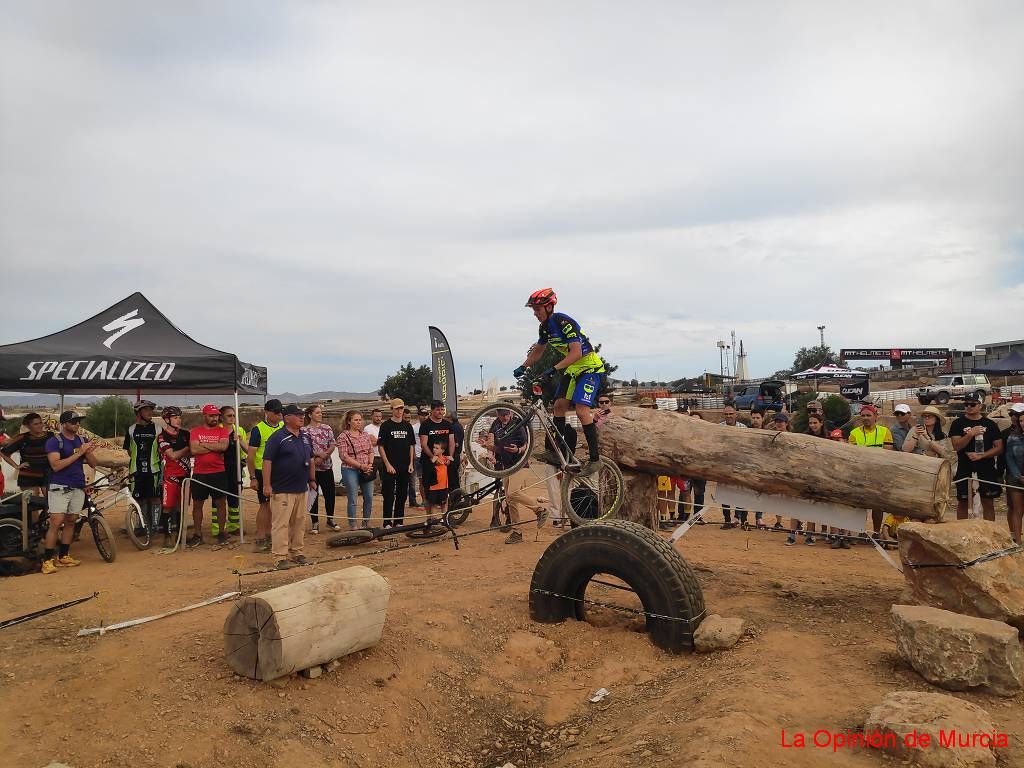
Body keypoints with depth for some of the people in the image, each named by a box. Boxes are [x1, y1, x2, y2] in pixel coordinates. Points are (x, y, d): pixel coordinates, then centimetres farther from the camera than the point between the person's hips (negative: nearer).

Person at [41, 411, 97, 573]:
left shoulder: (82, 440, 12)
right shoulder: (54, 441, -5)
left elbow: (93, 464, 9)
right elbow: (56, 465, -17)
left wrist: (89, 452, -11)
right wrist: (78, 453, -20)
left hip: (78, 487, 5)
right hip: (59, 487, -5)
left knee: (71, 522, 8)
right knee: (56, 523, -11)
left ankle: (63, 556, 17)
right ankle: (47, 560, -6)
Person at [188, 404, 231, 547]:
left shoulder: (223, 431, 3)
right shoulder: (195, 432, 4)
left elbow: (224, 446, -16)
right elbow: (194, 449, -11)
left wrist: (204, 444, -10)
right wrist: (215, 447, -10)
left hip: (218, 472, -1)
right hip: (199, 474, 1)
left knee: (220, 503, 5)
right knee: (197, 504, 8)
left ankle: (221, 532, 17)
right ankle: (197, 534, 18)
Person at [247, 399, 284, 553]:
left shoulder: (283, 427, 8)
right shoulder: (258, 429, -9)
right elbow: (250, 455, -10)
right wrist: (252, 478, -13)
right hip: (262, 472, -6)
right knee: (265, 505, -3)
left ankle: (268, 536, 24)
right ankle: (259, 540, 6)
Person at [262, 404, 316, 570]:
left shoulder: (305, 436, 12)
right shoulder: (278, 437, -10)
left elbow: (311, 459, 23)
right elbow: (267, 461, -13)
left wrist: (312, 479, 21)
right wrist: (267, 485, -16)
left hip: (301, 488, 7)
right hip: (282, 490, -7)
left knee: (299, 522, 12)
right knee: (281, 523, -5)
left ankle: (296, 552, 23)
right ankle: (281, 557, 0)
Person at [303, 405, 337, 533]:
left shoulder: (327, 428, 7)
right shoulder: (305, 430, -3)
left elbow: (333, 444, 1)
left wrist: (323, 457, -11)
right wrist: (319, 454, -16)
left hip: (327, 466, 3)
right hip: (311, 467, -3)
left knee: (330, 493, 6)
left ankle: (330, 520, 22)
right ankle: (315, 523, 15)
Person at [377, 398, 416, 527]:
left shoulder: (407, 426, 10)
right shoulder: (386, 426, -2)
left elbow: (412, 445, 13)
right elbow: (380, 447, -5)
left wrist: (411, 463, 4)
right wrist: (387, 464, -11)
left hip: (405, 467, 4)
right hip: (390, 467, -4)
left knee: (402, 495, 8)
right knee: (389, 496, -2)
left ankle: (399, 521, 16)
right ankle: (387, 523, 4)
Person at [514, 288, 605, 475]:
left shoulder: (564, 322, -23)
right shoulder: (545, 327, 4)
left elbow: (576, 352, -31)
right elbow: (538, 351, 19)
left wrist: (554, 369, -39)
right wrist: (523, 367, 5)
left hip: (590, 368, -9)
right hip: (572, 369, 9)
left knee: (581, 409, -19)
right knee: (559, 405, 1)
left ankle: (594, 459, -14)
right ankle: (556, 452, 8)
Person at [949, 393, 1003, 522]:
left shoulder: (990, 424, 6)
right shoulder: (958, 424, 2)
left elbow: (999, 447, 2)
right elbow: (956, 446, -8)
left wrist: (981, 455, -11)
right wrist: (970, 434, -21)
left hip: (987, 469, 1)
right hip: (964, 470, -1)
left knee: (988, 503, 5)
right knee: (962, 503, 6)